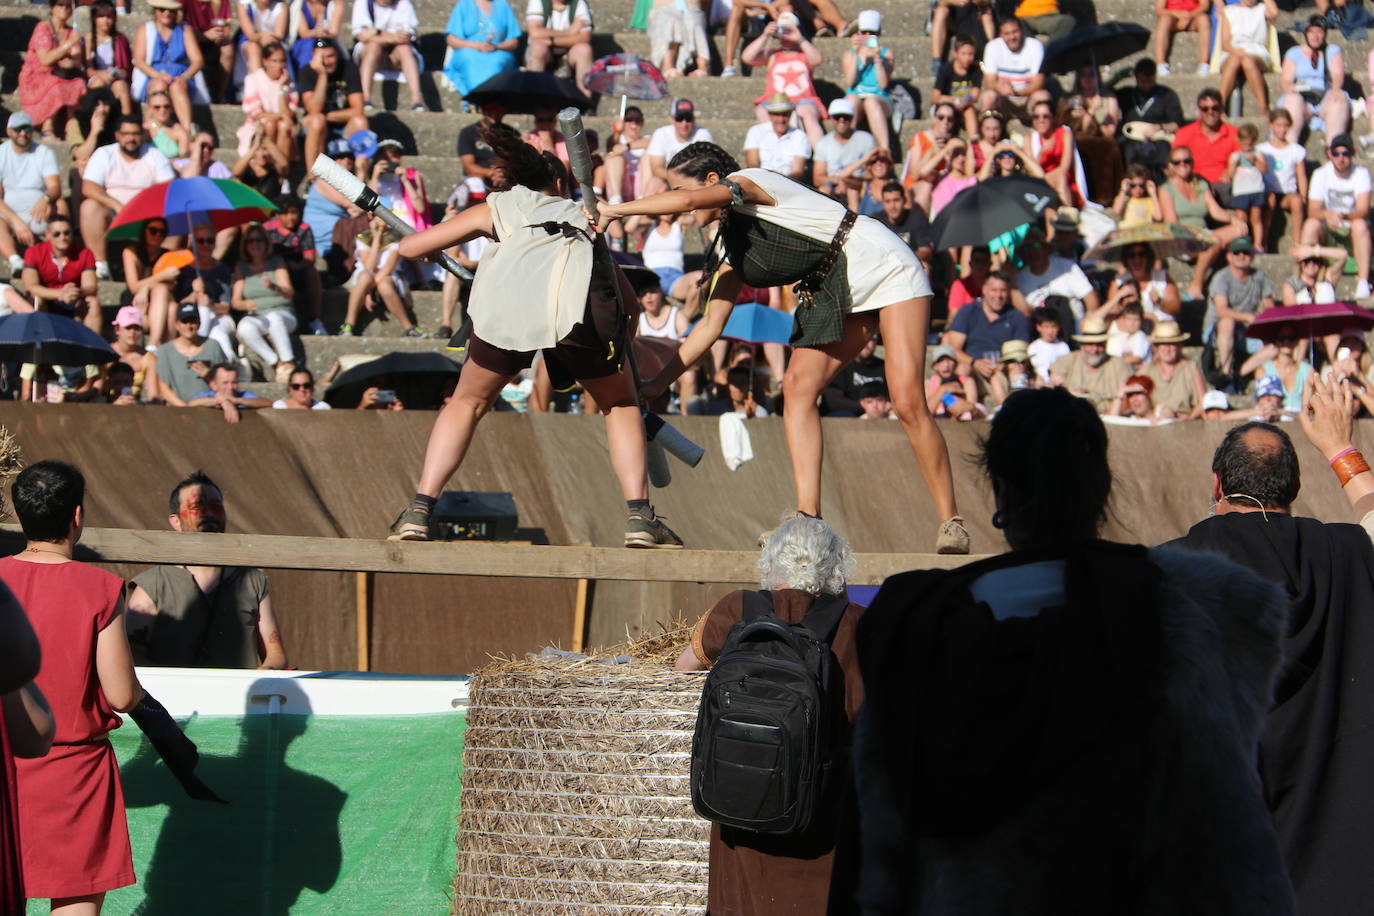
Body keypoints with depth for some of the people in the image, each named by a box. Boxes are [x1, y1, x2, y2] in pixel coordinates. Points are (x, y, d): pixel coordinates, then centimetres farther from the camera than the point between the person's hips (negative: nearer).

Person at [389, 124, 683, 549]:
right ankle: (640, 520, 10)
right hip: (580, 301, 0)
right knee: (621, 405, 24)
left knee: (467, 402, 23)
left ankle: (419, 513, 12)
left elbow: (410, 247, 33)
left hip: (506, 300, 0)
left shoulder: (497, 207, 34)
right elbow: (629, 298, 37)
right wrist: (620, 351, 52)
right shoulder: (581, 215, 39)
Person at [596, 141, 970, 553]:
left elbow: (688, 200, -32)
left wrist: (615, 210, -21)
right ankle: (808, 517, -10)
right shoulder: (733, 247, 12)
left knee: (907, 403, -16)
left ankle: (950, 523, -11)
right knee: (798, 385, -6)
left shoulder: (749, 181, -13)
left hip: (886, 268, -9)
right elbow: (712, 324, 14)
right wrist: (658, 383, 10)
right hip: (837, 293, 9)